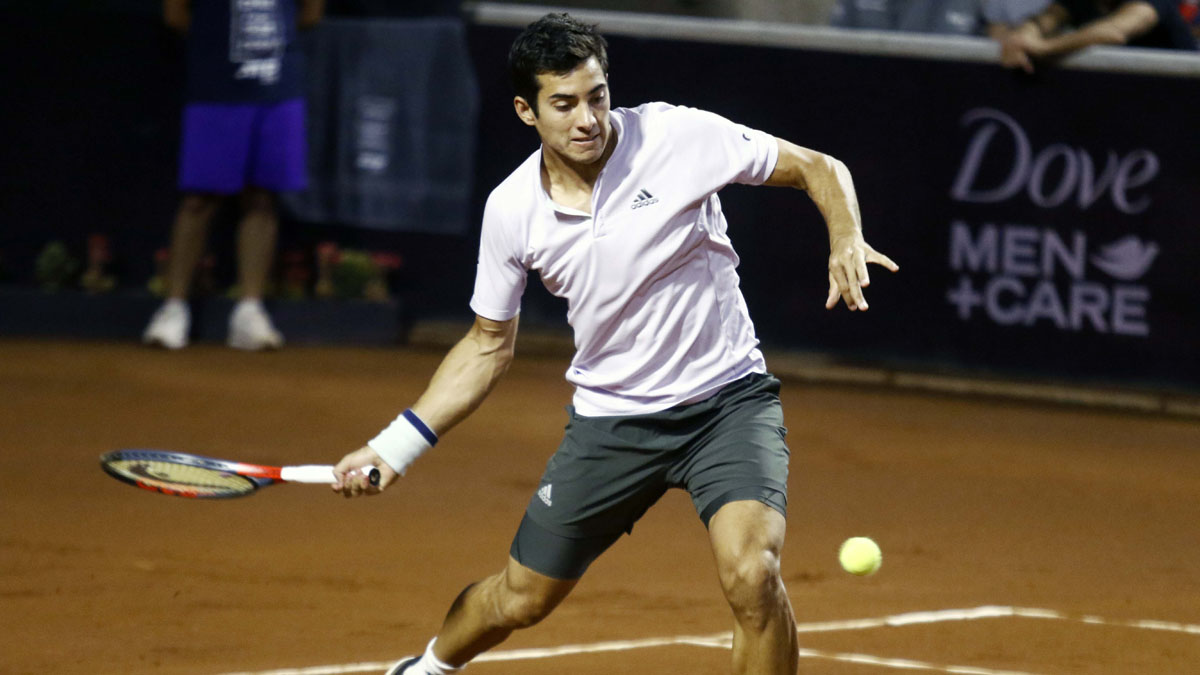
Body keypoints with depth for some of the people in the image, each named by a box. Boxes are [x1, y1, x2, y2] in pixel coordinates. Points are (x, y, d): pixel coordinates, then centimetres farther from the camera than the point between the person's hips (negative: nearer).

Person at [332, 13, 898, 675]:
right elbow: (489, 345, 8)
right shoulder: (512, 210, -6)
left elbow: (820, 169, -7)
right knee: (518, 600, 13)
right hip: (609, 416, 3)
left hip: (728, 398, -3)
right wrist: (394, 447, 2)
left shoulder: (678, 136, -16)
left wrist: (846, 240, -28)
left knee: (751, 575, -28)